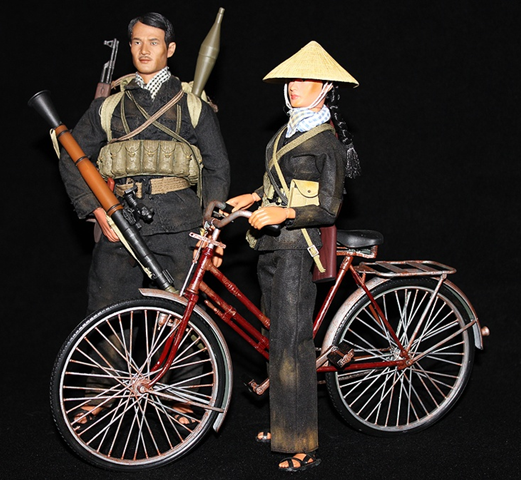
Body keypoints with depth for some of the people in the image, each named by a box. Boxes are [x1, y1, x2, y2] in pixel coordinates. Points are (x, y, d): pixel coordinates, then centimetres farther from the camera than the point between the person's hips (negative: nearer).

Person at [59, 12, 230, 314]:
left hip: (179, 231, -1)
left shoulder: (193, 105, 13)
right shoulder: (110, 106, 16)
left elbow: (218, 168, 11)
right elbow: (72, 160, 15)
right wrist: (98, 211, 1)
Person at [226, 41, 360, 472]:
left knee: (292, 340, -9)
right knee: (278, 335, 14)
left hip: (296, 247, -8)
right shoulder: (290, 129, 13)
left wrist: (284, 214, -27)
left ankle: (303, 446, -3)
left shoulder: (327, 142, -10)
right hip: (270, 244, 8)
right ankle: (283, 425, 25)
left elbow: (328, 210, -14)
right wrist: (253, 198, 13)